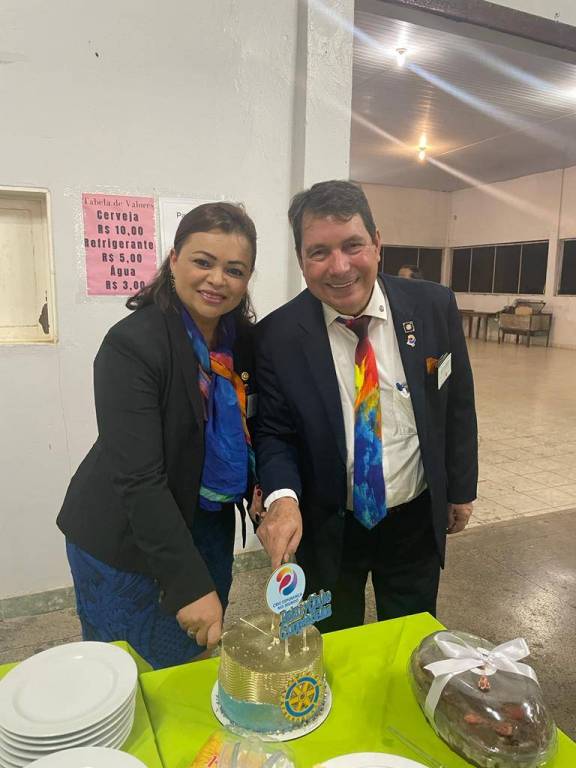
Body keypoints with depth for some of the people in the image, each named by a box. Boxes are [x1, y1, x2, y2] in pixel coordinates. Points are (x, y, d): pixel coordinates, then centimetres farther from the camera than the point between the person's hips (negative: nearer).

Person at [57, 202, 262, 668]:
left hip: (208, 527, 6)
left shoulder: (244, 338, -4)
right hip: (125, 543, -6)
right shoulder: (132, 345, -24)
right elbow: (139, 481, -27)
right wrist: (190, 584, -28)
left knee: (196, 660, 22)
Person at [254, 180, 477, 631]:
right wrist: (282, 497, -28)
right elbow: (273, 433, -9)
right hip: (326, 529, -1)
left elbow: (457, 405, -1)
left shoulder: (434, 306, -13)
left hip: (416, 521, 2)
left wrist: (461, 488, 6)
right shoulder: (278, 335, -17)